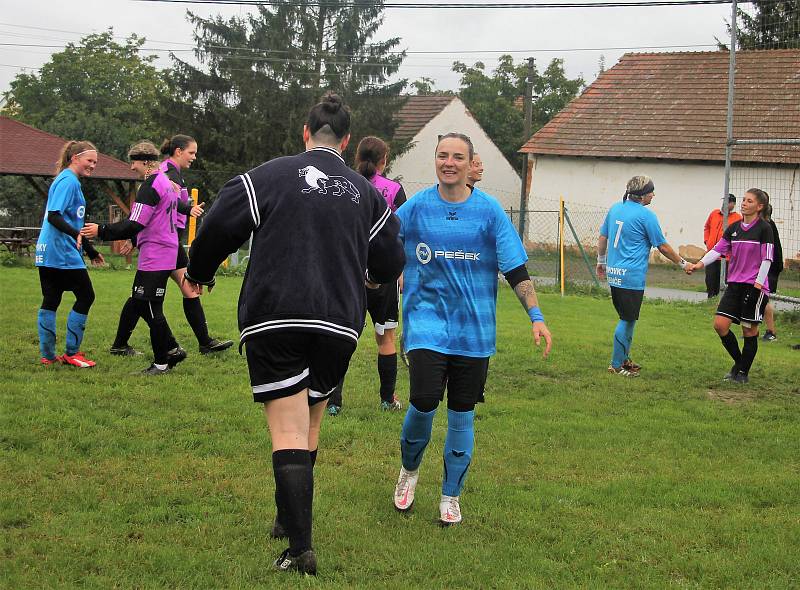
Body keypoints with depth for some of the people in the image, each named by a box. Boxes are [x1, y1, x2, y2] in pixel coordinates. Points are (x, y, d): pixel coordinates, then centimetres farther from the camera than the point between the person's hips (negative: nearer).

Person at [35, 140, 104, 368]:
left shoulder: (70, 181, 19)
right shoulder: (68, 181, -12)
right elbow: (54, 216, -21)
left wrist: (90, 250, 31)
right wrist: (77, 235, -34)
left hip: (47, 254, 10)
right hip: (63, 254, -10)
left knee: (50, 301, 9)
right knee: (86, 296, -1)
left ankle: (47, 355, 12)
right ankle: (71, 353, 3)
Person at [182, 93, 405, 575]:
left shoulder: (272, 175, 0)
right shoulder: (366, 192, 11)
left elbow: (219, 227, -5)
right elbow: (391, 267, 15)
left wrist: (198, 273, 15)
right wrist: (364, 273, 39)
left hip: (275, 320, -4)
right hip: (340, 324, 4)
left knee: (289, 432, -6)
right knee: (310, 425, 20)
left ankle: (301, 549, -14)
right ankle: (289, 520, 34)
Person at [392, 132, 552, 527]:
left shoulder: (489, 210, -1)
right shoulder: (416, 207, 0)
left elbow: (516, 269, 0)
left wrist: (536, 316, -7)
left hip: (474, 328, 1)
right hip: (427, 320, -1)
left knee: (462, 413, 6)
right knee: (424, 400, -16)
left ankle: (451, 495, 24)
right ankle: (409, 469, 15)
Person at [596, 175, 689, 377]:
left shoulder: (615, 209, 10)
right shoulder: (646, 215, -11)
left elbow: (603, 237, 18)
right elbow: (663, 247, -5)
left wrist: (601, 262, 31)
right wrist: (683, 263, 8)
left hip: (613, 273, 8)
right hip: (632, 276, -8)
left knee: (626, 318, 19)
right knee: (627, 320, 0)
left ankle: (624, 359, 26)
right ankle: (616, 365, 4)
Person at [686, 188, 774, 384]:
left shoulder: (764, 229, -7)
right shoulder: (734, 228, 10)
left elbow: (767, 259, -9)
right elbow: (718, 249, 8)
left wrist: (758, 285, -15)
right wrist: (700, 264, -8)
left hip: (755, 286, -5)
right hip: (735, 285, 5)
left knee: (749, 331, 2)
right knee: (720, 324, -4)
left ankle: (743, 372, 14)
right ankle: (738, 362, 16)